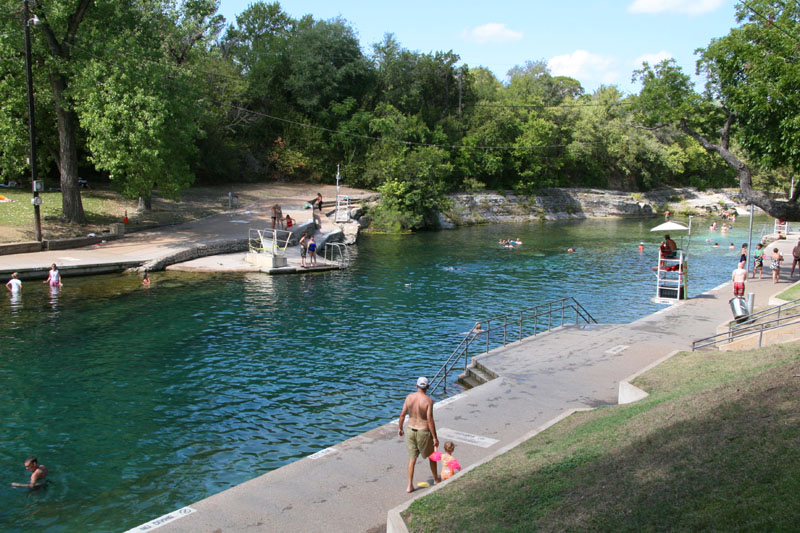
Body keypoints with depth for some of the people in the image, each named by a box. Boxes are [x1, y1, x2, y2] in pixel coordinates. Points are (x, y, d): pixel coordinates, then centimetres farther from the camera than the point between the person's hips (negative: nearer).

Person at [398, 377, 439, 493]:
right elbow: (430, 420, -20)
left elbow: (402, 414, -1)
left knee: (412, 458, 12)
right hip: (423, 432, -3)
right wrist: (435, 437, -14)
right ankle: (436, 479, 37)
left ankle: (410, 486, 10)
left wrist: (400, 428, 14)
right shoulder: (428, 400, -18)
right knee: (431, 455, 20)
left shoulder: (409, 397, -6)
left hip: (411, 430, 3)